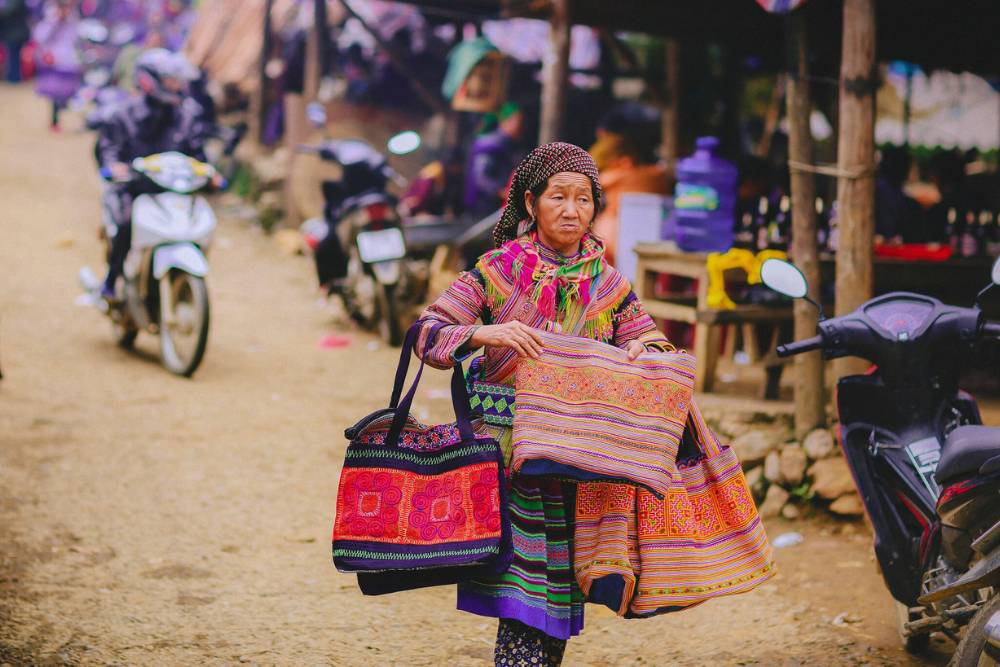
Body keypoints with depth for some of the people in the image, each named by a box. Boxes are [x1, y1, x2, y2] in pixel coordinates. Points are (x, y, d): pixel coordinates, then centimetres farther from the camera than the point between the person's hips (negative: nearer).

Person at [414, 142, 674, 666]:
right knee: (524, 587, -13)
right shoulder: (498, 269, 0)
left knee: (559, 589, 7)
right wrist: (486, 333, -24)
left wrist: (644, 353, -13)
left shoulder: (608, 284, 8)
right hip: (507, 447, -3)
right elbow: (428, 332, -6)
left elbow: (657, 347, 10)